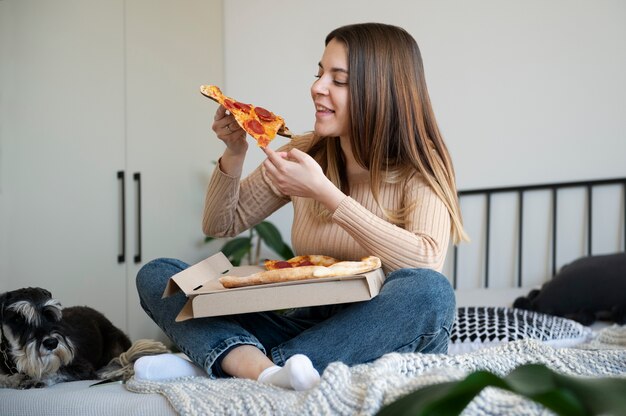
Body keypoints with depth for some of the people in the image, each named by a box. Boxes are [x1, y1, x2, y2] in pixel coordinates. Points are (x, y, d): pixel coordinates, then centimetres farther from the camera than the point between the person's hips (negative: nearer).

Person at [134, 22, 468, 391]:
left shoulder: (420, 169, -8)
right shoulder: (307, 152, 4)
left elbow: (426, 263, -28)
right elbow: (221, 225, 13)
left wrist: (323, 192, -27)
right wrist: (234, 153, -6)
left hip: (379, 340, -4)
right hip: (308, 327, 5)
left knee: (429, 291, -37)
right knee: (156, 276, -6)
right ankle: (268, 371, -36)